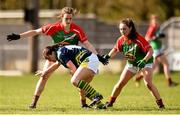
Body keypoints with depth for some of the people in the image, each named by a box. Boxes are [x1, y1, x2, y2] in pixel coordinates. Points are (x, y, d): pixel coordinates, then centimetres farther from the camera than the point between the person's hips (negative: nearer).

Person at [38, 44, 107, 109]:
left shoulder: (60, 54, -11)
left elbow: (73, 68, -17)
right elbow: (57, 64, 45)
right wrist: (45, 71, 55)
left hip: (89, 60, -11)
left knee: (74, 81, -24)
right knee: (82, 88, 11)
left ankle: (97, 95, -26)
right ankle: (100, 105, 8)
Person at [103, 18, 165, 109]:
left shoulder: (138, 39, -29)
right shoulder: (121, 40, -12)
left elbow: (150, 51, -31)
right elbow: (115, 50, 7)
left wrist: (144, 60, -44)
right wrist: (108, 56, -9)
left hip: (145, 62, -5)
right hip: (131, 63, 5)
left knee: (148, 83, -22)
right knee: (120, 83, 0)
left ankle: (160, 103, -11)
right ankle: (110, 102, 16)